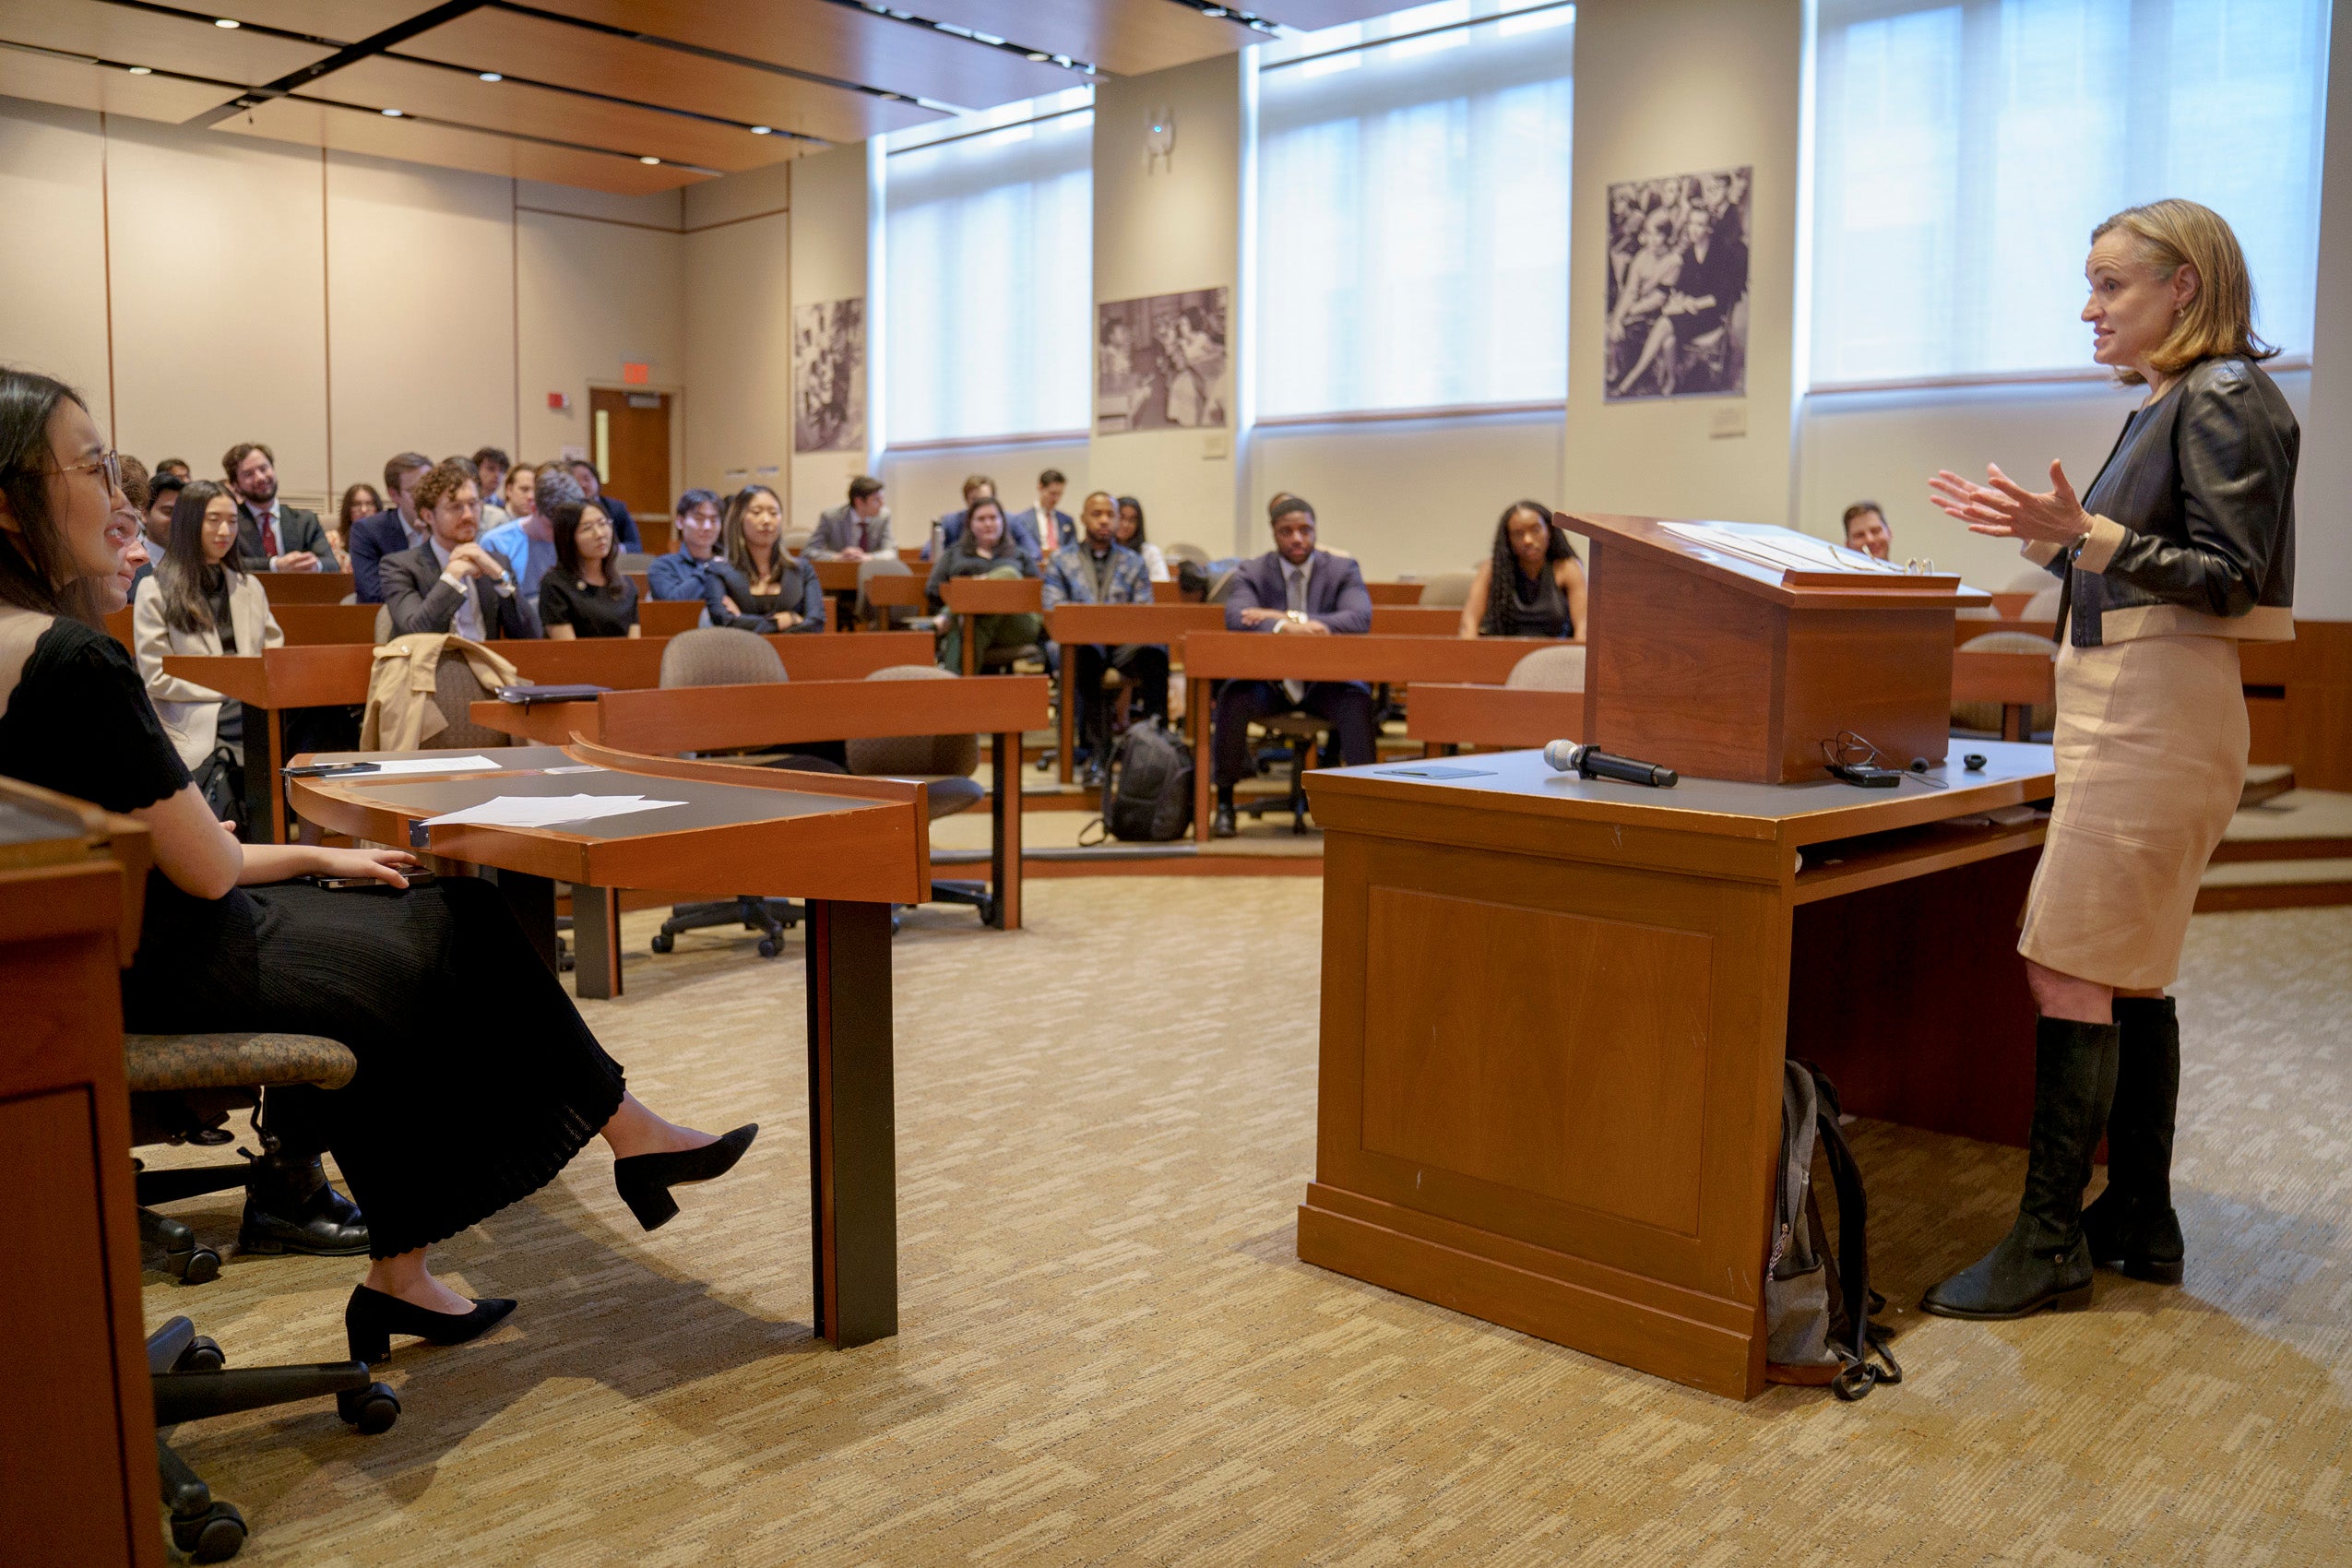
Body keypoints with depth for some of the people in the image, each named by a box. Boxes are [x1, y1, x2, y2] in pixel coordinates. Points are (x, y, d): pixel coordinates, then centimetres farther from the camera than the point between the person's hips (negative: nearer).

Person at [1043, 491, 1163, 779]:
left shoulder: (1134, 563, 22)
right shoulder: (1062, 561, 18)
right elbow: (1053, 610, 5)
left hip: (1125, 640, 1)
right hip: (1082, 639, -1)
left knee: (1154, 653, -36)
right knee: (1085, 654, -41)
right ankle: (1097, 751, -38)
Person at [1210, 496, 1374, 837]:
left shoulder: (1343, 570, 3)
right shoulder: (1251, 572, 2)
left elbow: (1361, 618, -16)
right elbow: (1236, 617, -18)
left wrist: (1290, 618, -24)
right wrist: (1285, 627, -37)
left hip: (1326, 682, 0)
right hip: (1268, 681, 0)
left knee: (1358, 700, -32)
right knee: (1233, 697, -31)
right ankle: (1224, 802, -17)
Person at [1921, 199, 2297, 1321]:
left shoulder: (2224, 399, -9)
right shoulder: (2162, 407, 18)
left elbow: (2229, 578, -17)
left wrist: (2090, 533, -27)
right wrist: (2048, 536, 14)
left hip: (2160, 714, -10)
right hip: (2123, 711, 10)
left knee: (2070, 973, -10)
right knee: (2127, 976, 12)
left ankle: (2050, 1245, -3)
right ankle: (2139, 1221, 22)